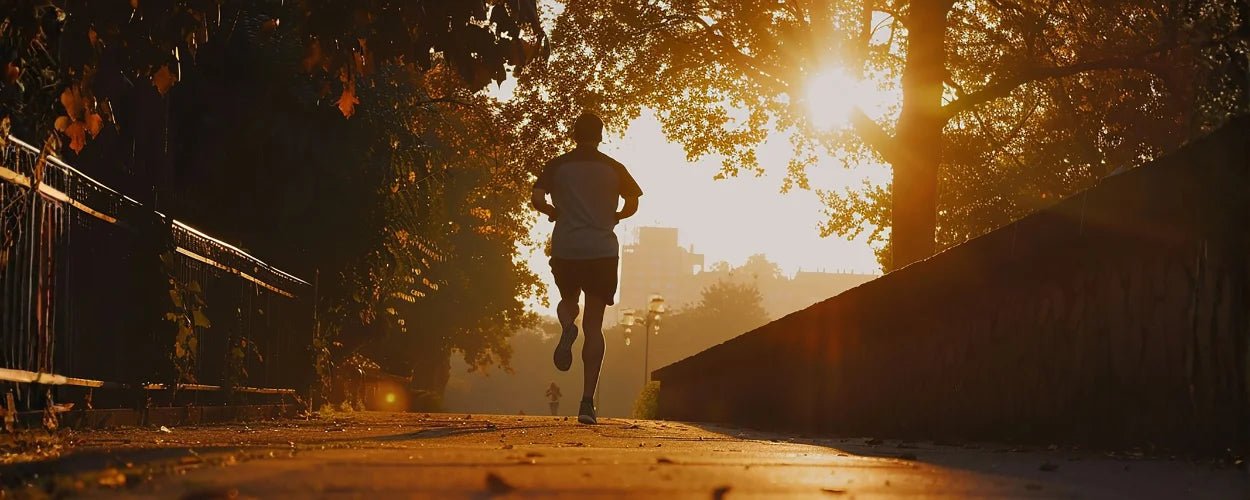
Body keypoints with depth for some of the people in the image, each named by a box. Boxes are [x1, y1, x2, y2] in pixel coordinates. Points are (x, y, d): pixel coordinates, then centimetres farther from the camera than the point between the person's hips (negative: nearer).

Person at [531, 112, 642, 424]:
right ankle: (588, 401, -7)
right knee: (594, 325, 3)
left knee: (568, 300, 29)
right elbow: (632, 204, 2)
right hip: (602, 251, 0)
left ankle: (567, 328, -11)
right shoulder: (614, 169, 4)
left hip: (565, 249, 0)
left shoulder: (557, 166, 4)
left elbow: (536, 199, -5)